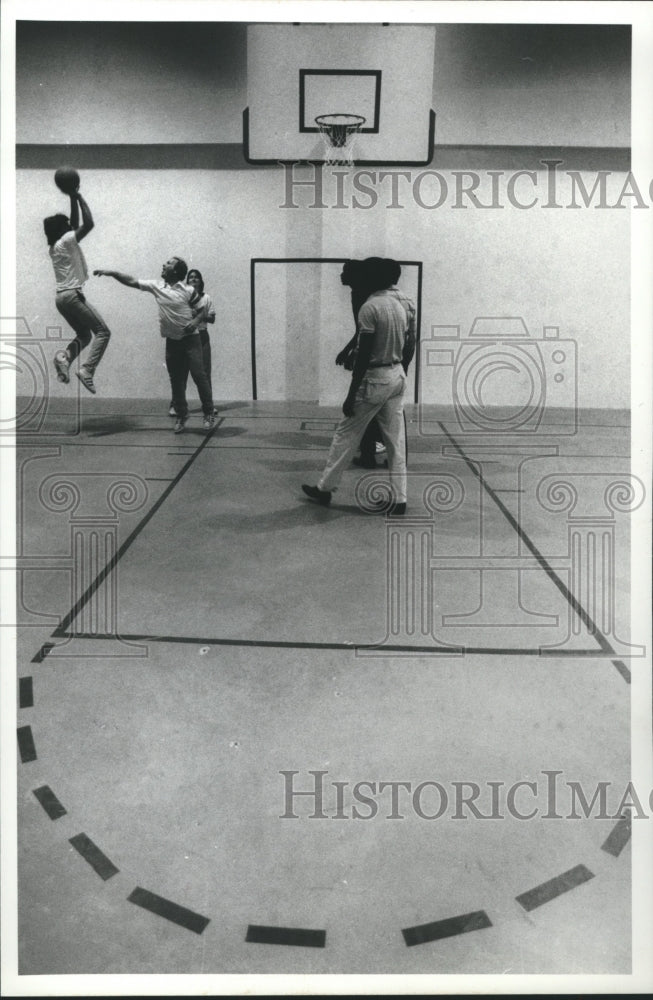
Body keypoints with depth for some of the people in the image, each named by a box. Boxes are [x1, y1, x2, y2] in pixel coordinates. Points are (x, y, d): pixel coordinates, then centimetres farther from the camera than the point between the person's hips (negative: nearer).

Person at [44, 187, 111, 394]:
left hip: (62, 297, 9)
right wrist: (78, 197, -4)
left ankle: (64, 356, -12)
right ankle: (87, 369, -22)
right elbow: (88, 223, -13)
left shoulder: (54, 246, 16)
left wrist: (72, 199, 25)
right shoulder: (65, 242, -9)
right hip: (72, 295, -9)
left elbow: (75, 225, 27)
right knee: (102, 331, -6)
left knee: (84, 335, 19)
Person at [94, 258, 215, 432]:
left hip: (190, 338, -4)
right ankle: (181, 415, 19)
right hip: (171, 340, 4)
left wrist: (196, 321, -18)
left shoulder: (188, 290, -6)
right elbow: (131, 282, 8)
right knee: (176, 380, 7)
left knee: (199, 375, -9)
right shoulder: (156, 286, 5)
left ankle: (209, 414, -1)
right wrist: (112, 273, 0)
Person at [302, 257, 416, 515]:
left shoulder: (370, 308, -17)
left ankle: (324, 488, 19)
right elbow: (410, 347, 10)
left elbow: (363, 356, -19)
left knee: (346, 435, 7)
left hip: (374, 380, -7)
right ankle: (399, 499, 12)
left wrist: (351, 395, -15)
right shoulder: (406, 303, 5)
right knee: (396, 440, 10)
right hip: (397, 377, 7)